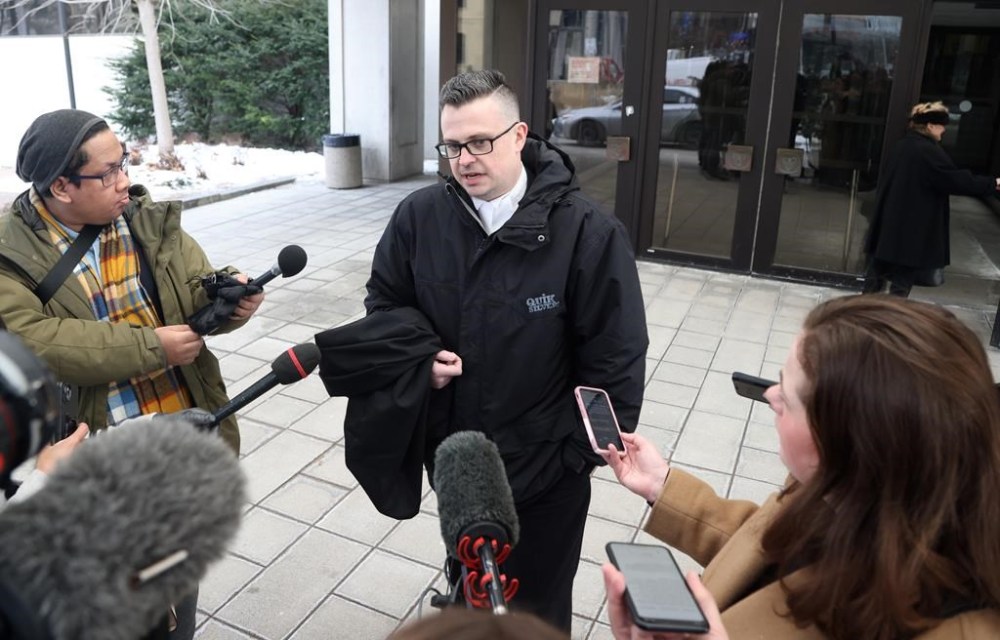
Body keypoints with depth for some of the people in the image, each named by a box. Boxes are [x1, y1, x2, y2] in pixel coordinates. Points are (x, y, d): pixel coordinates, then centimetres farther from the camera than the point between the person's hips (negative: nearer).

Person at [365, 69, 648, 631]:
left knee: (538, 610, 20)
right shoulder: (420, 215, -9)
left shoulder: (588, 231, -20)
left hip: (544, 470, -3)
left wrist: (583, 454, -11)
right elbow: (384, 305, 7)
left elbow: (615, 359, -14)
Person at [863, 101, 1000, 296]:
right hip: (913, 225, -8)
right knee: (904, 274, 2)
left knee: (879, 268, 14)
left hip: (889, 221, 8)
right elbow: (956, 179, -17)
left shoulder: (902, 145, 9)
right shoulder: (928, 151, -17)